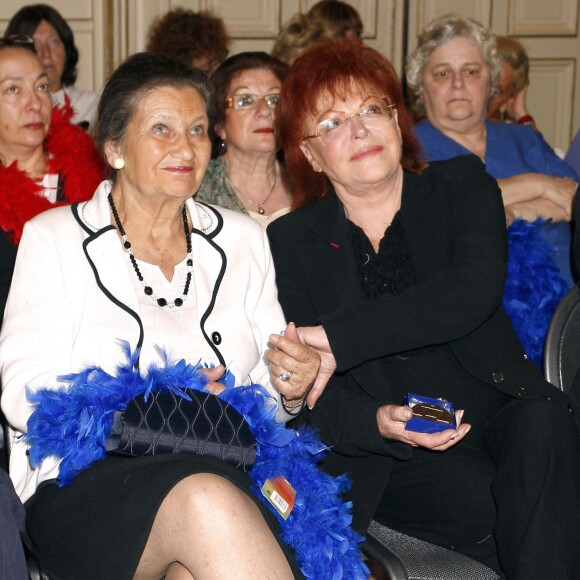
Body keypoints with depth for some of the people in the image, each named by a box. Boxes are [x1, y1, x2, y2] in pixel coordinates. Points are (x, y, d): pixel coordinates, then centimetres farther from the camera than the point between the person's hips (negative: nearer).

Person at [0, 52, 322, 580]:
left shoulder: (243, 240, 19)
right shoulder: (53, 239, 9)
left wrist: (286, 386, -7)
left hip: (227, 473, 1)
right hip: (84, 489, -1)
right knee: (205, 499, -34)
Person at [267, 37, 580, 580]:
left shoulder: (464, 185, 7)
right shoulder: (290, 242, 6)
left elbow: (471, 293, -15)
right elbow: (314, 397, 2)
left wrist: (340, 337, -20)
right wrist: (376, 422, -20)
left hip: (498, 412, 2)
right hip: (389, 455, -1)